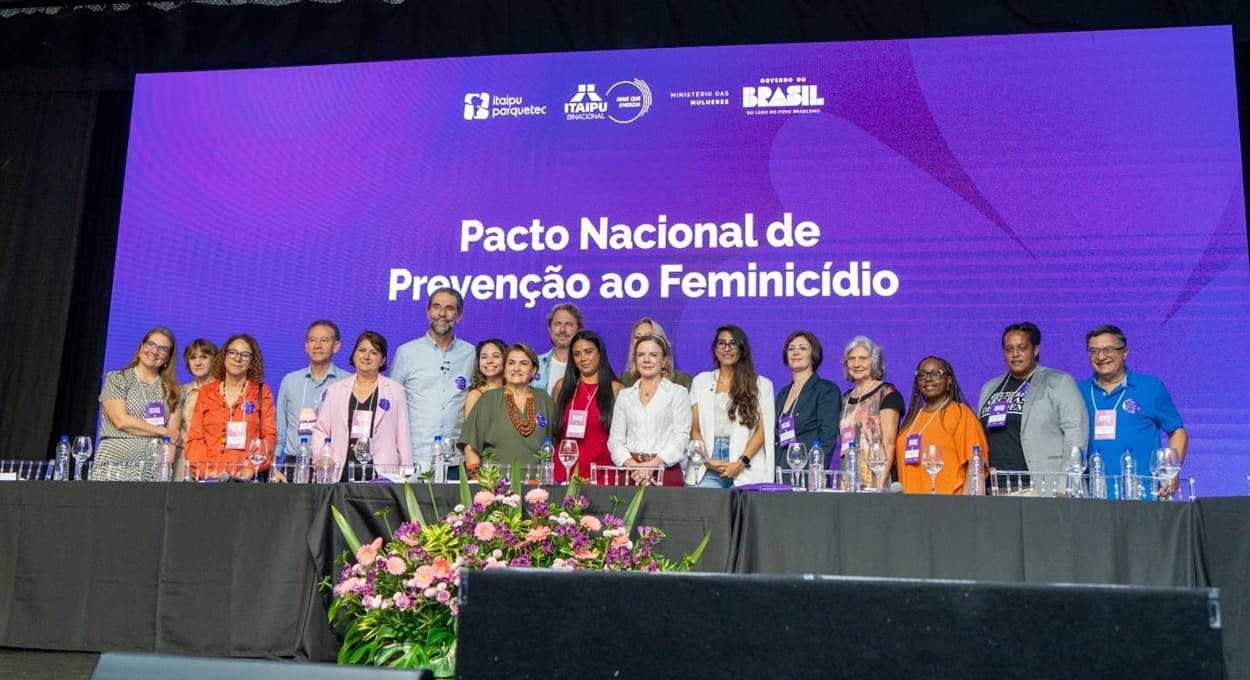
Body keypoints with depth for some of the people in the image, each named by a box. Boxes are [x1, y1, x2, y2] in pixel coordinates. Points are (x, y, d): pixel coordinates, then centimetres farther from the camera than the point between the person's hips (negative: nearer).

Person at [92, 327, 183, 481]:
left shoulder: (172, 391, 12)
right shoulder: (116, 379, 6)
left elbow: (173, 435, 3)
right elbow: (121, 421, -6)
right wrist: (162, 431, -1)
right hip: (115, 467, -2)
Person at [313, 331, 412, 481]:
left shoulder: (395, 390, 10)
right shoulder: (335, 390, 15)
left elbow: (403, 435, 6)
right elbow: (320, 430, 15)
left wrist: (406, 474, 1)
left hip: (382, 472, -1)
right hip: (342, 470, 1)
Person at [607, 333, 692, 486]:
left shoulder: (678, 393, 7)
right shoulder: (624, 395, 16)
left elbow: (681, 437, -3)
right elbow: (615, 438, 10)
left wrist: (653, 464, -15)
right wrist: (630, 463, -9)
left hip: (666, 470, -2)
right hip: (630, 473, 2)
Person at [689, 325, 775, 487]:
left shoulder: (761, 385, 10)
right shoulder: (700, 381, 16)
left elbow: (762, 430, 2)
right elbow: (694, 429, 11)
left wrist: (740, 463, -10)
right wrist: (706, 460, -5)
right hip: (708, 469, 1)